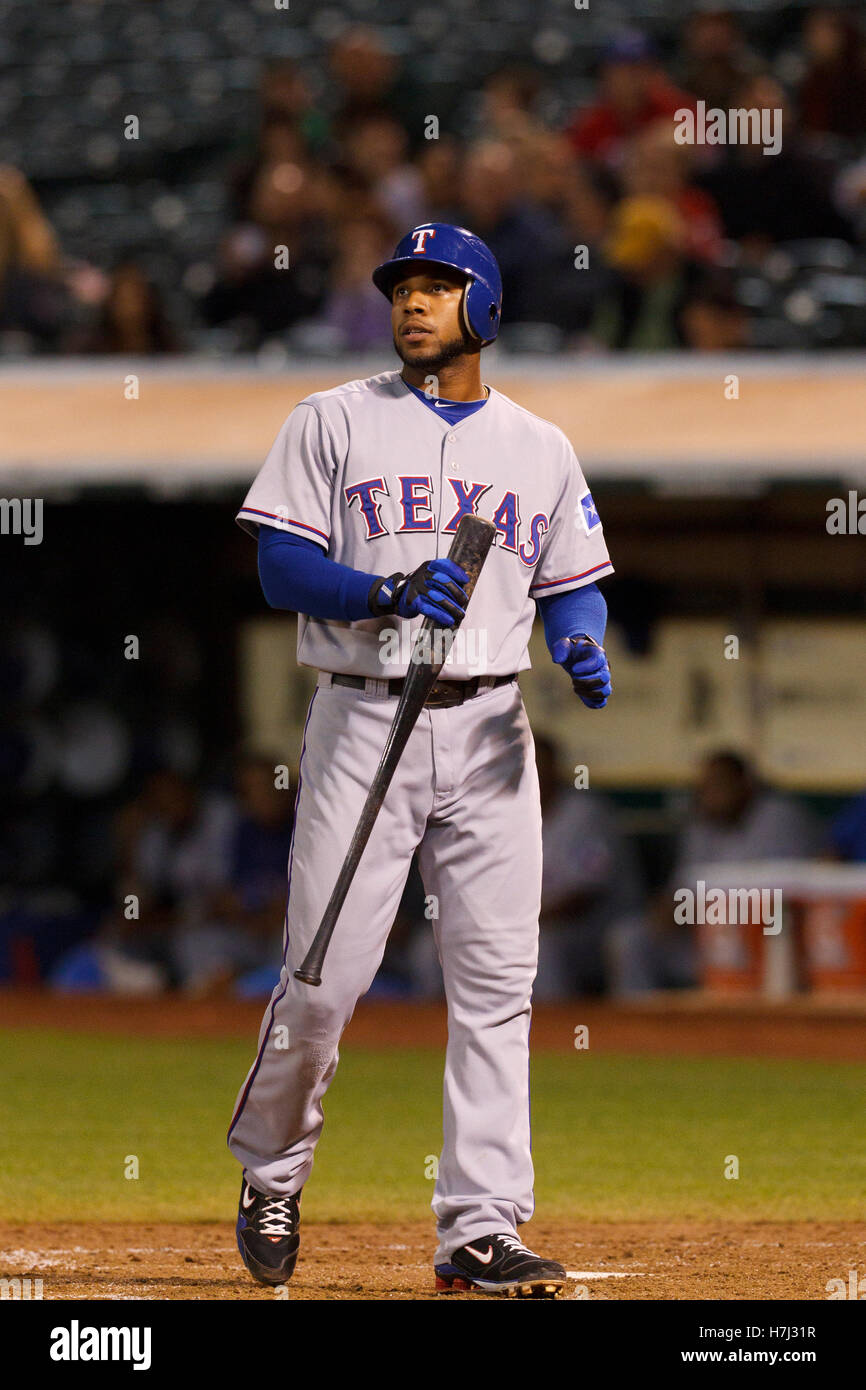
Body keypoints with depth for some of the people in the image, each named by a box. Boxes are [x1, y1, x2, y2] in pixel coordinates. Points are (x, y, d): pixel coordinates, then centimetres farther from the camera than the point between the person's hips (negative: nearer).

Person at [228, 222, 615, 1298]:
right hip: (363, 721, -3)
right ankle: (270, 1170, 19)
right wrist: (387, 594, -20)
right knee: (325, 976, -6)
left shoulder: (538, 448, 14)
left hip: (488, 733, 3)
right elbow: (281, 567, -3)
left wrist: (582, 649, -6)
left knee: (495, 985, -3)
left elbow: (570, 588, 16)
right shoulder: (336, 423, 4)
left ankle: (479, 1231, -2)